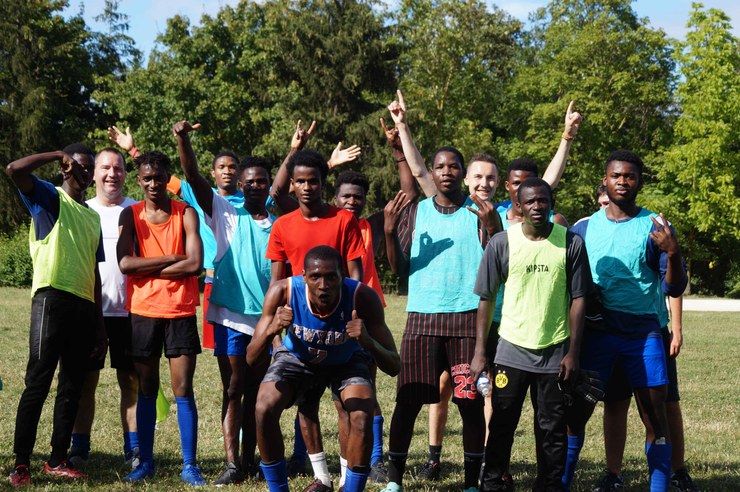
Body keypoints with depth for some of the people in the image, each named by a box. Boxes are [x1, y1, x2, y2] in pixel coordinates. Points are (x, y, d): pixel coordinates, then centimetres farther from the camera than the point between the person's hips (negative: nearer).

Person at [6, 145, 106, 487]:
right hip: (53, 299, -7)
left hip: (84, 306, 7)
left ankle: (57, 461, 14)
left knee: (72, 388, 8)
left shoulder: (93, 217, 22)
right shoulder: (49, 198, 4)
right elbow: (15, 169, -16)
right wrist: (58, 154, -6)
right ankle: (21, 463, -5)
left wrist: (99, 325, 17)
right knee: (38, 384, -8)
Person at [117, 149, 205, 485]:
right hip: (143, 312, 2)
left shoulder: (186, 214, 0)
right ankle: (145, 463, 16)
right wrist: (171, 259, -13)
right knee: (146, 390, 8)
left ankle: (189, 466, 4)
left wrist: (148, 269, -9)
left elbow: (194, 265, -13)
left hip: (181, 312, -1)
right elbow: (125, 263, -11)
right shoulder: (131, 215, 3)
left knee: (183, 390, -1)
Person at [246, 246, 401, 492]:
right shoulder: (283, 292, -33)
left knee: (363, 416, -25)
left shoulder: (363, 297, -36)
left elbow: (394, 367, -32)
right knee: (265, 409, -21)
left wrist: (368, 342, -53)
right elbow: (252, 359, -30)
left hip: (347, 361, -1)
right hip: (297, 358, 1)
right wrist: (270, 331, -51)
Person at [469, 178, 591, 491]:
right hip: (512, 348, 0)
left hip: (555, 351, 0)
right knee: (501, 424, 7)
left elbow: (578, 299, 1)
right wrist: (480, 351, -2)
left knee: (552, 429, 6)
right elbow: (486, 299, 1)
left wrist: (573, 352, -3)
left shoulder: (570, 243, -2)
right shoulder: (502, 243, -2)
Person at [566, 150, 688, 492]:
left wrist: (673, 253, -19)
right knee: (577, 411, 0)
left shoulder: (655, 228, 2)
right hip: (597, 332, 1)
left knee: (656, 415, -1)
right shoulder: (584, 229, 7)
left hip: (644, 333, -1)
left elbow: (674, 289, -1)